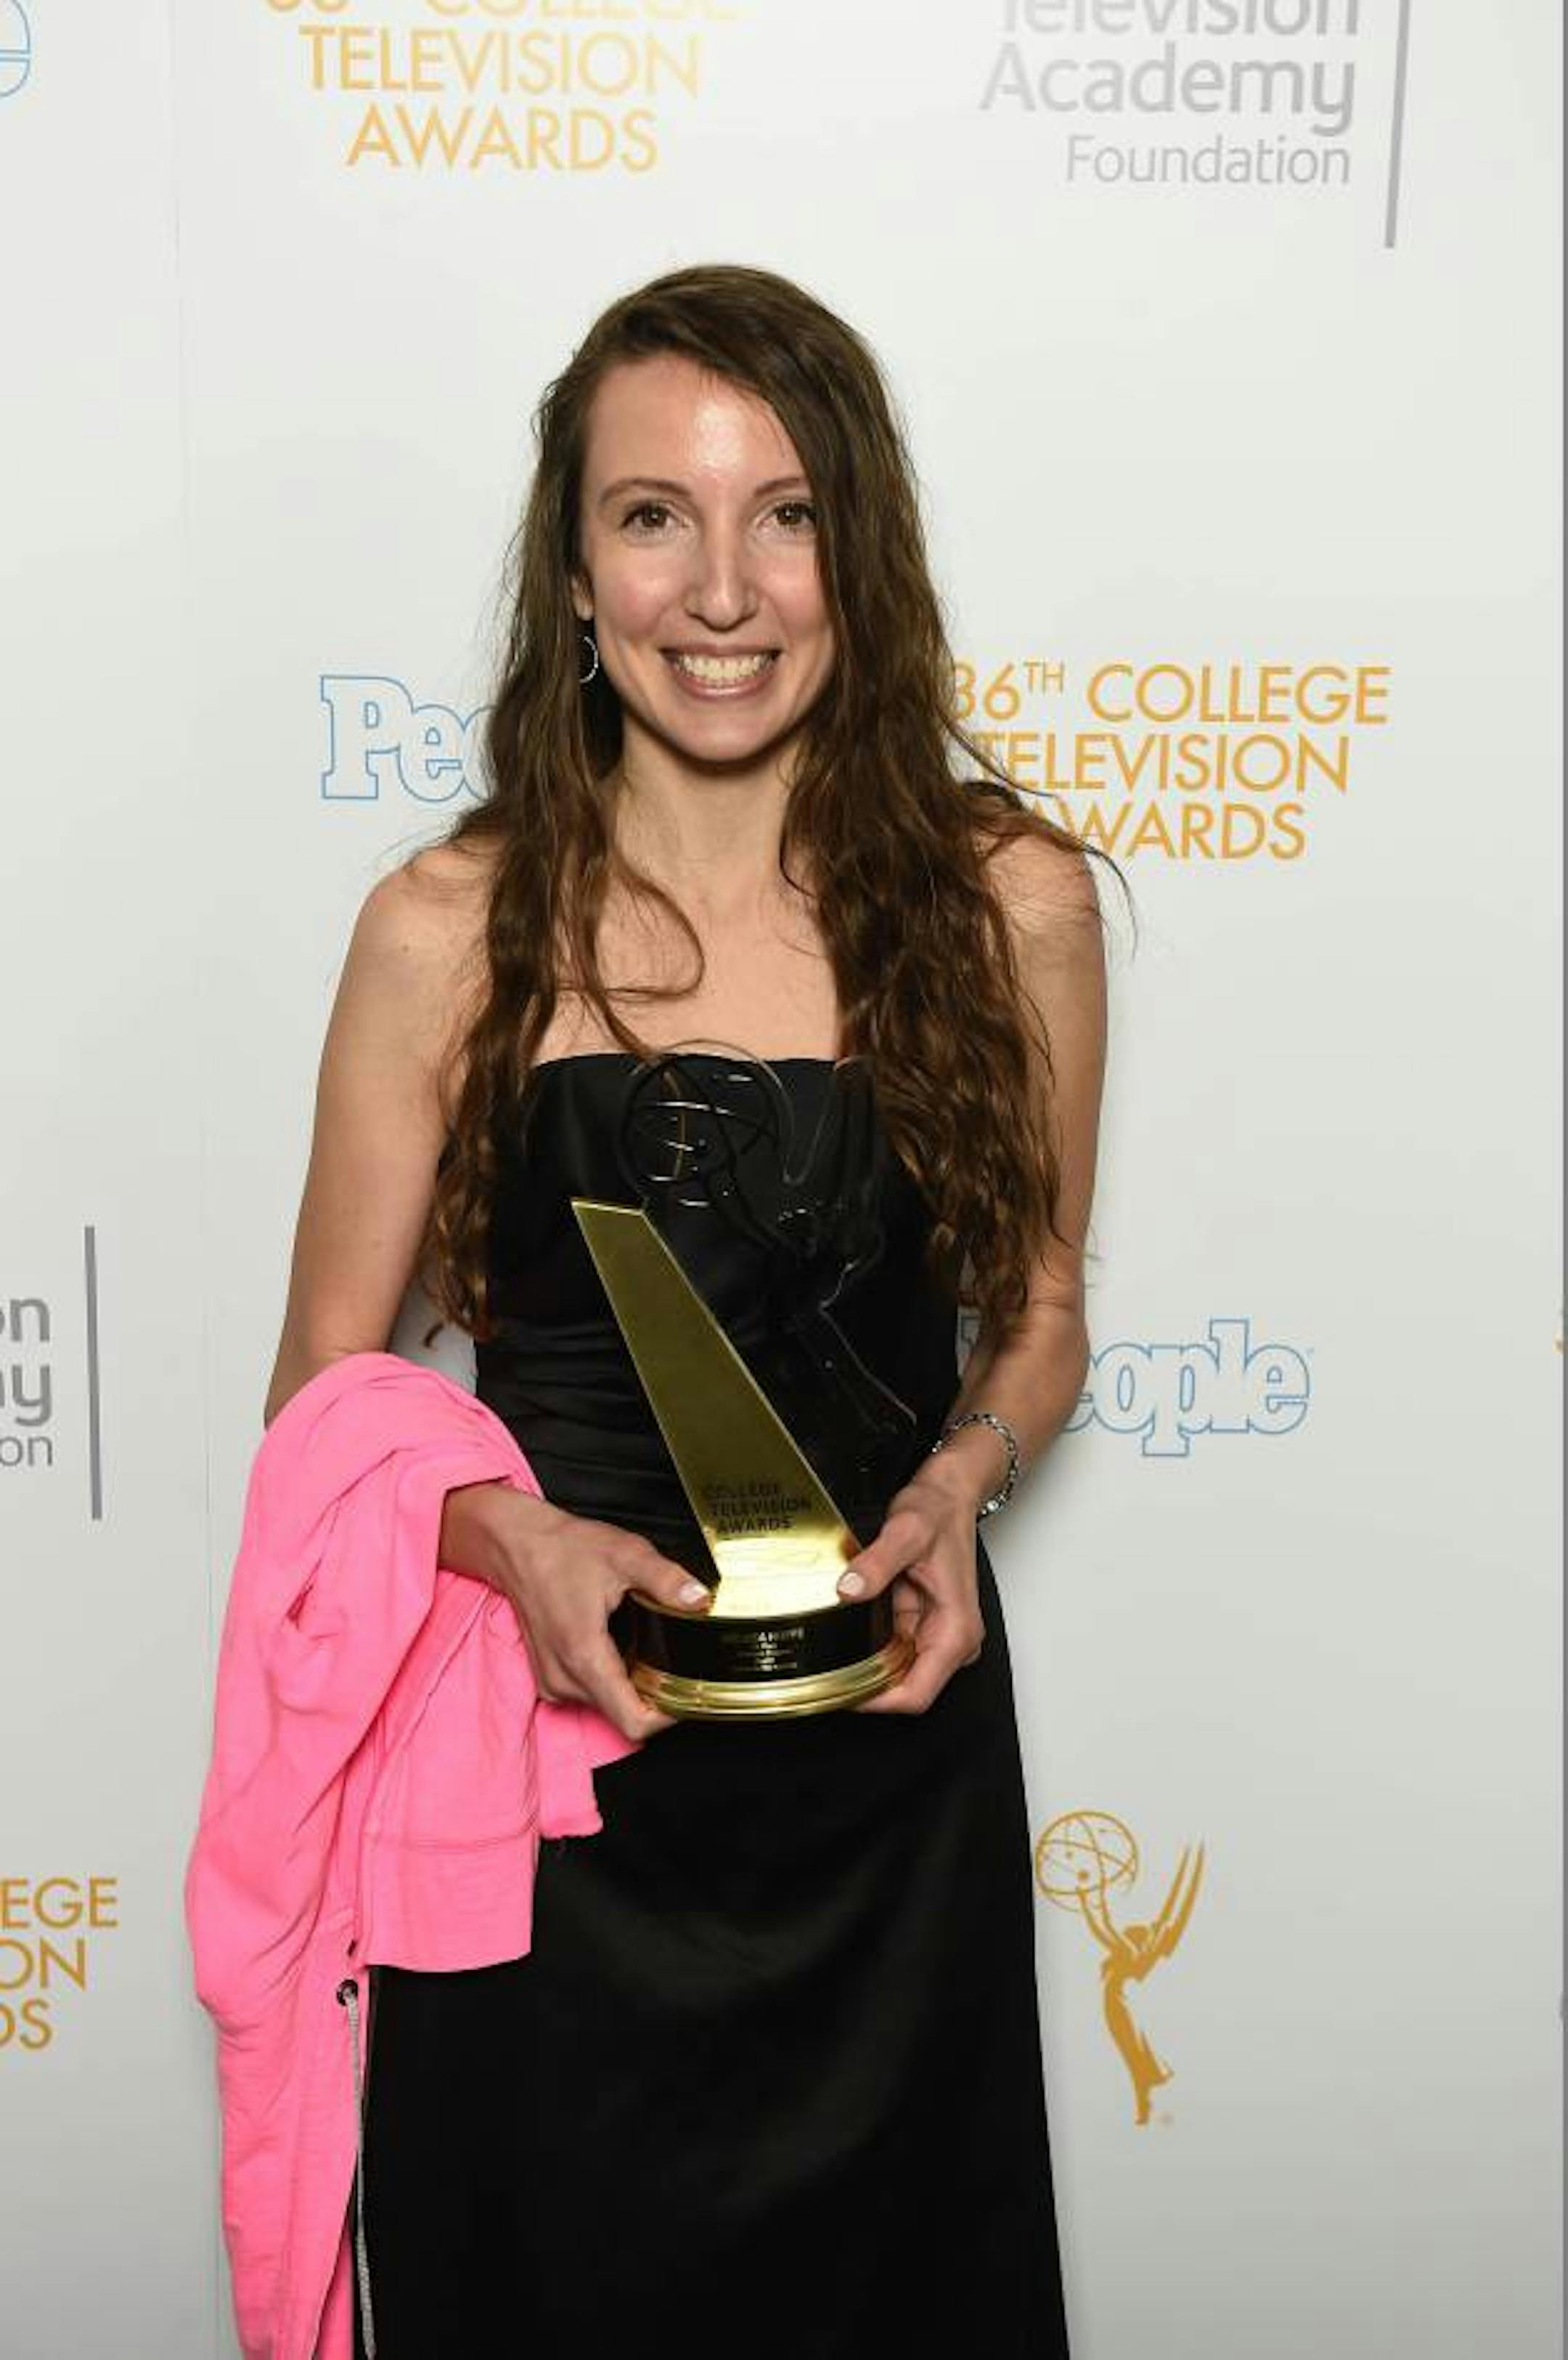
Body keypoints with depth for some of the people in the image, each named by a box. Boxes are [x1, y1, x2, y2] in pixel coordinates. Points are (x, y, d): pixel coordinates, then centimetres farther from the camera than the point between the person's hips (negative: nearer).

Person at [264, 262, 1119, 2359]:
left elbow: (1040, 1312, 7)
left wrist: (958, 1481, -13)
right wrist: (518, 1537, -20)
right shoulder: (449, 928, -9)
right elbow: (324, 1392, -2)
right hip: (544, 1730, 0)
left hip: (886, 1748, 1)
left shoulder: (1009, 900, -6)